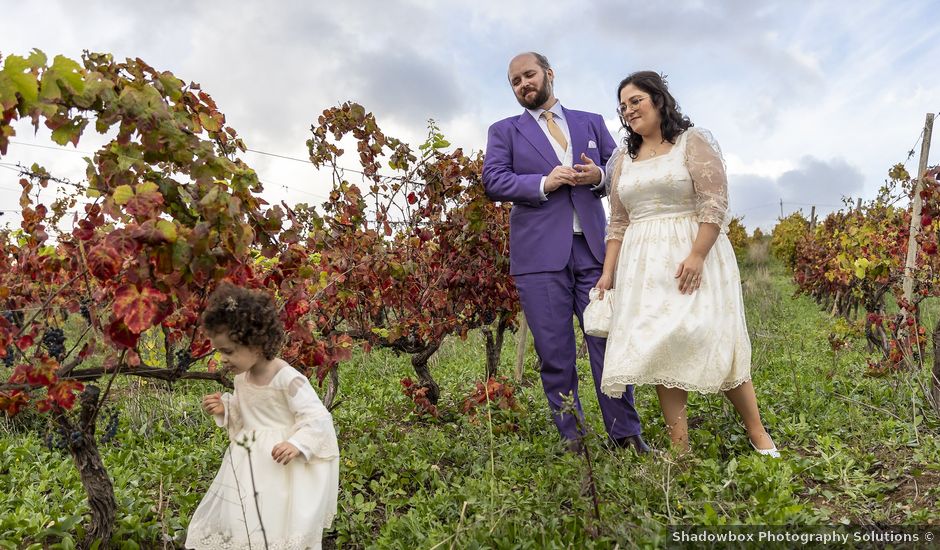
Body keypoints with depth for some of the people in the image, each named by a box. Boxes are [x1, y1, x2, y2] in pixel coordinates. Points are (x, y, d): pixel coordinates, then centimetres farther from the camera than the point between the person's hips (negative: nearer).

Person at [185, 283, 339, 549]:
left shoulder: (288, 379, -23)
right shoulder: (241, 377, 2)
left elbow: (318, 417, -22)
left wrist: (298, 445, -34)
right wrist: (224, 410, -1)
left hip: (280, 465, -7)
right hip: (248, 464, 7)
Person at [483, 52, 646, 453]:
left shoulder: (591, 123, 20)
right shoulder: (504, 131, 13)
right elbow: (493, 180, -1)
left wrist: (599, 176, -6)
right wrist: (544, 183, -14)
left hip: (593, 249, 2)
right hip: (540, 254, -1)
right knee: (555, 355, 1)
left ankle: (627, 436, 10)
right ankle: (572, 441, 11)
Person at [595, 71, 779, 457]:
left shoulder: (693, 141, 1)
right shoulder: (624, 158, 15)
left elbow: (715, 202, -9)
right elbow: (618, 223, 15)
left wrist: (697, 255, -20)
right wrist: (608, 272, 7)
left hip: (694, 256, -4)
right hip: (645, 266, 5)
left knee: (708, 342, -6)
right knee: (660, 351, -2)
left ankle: (757, 433, 13)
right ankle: (680, 450, 3)